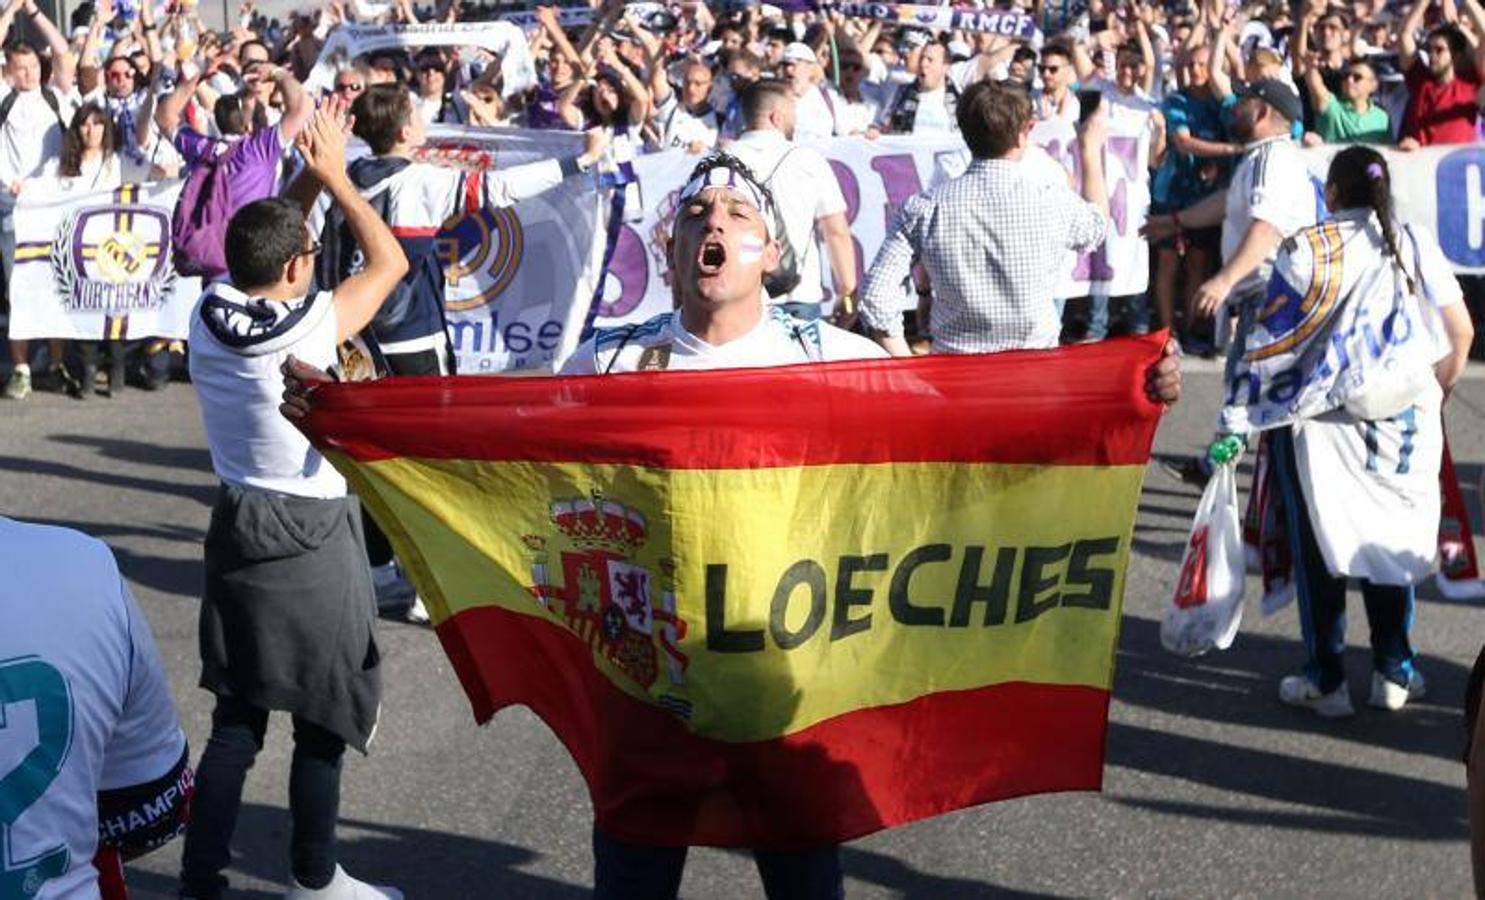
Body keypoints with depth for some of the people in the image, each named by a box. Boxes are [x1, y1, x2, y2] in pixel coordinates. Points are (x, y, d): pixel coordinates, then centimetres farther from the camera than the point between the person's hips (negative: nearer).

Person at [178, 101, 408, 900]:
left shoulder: (208, 313, -5)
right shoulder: (311, 327, -21)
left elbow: (260, 239, 16)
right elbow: (391, 263, -7)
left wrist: (308, 177, 10)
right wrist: (334, 176, -2)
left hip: (237, 526, 6)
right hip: (312, 536, -6)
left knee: (235, 717, 13)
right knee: (322, 716, 9)